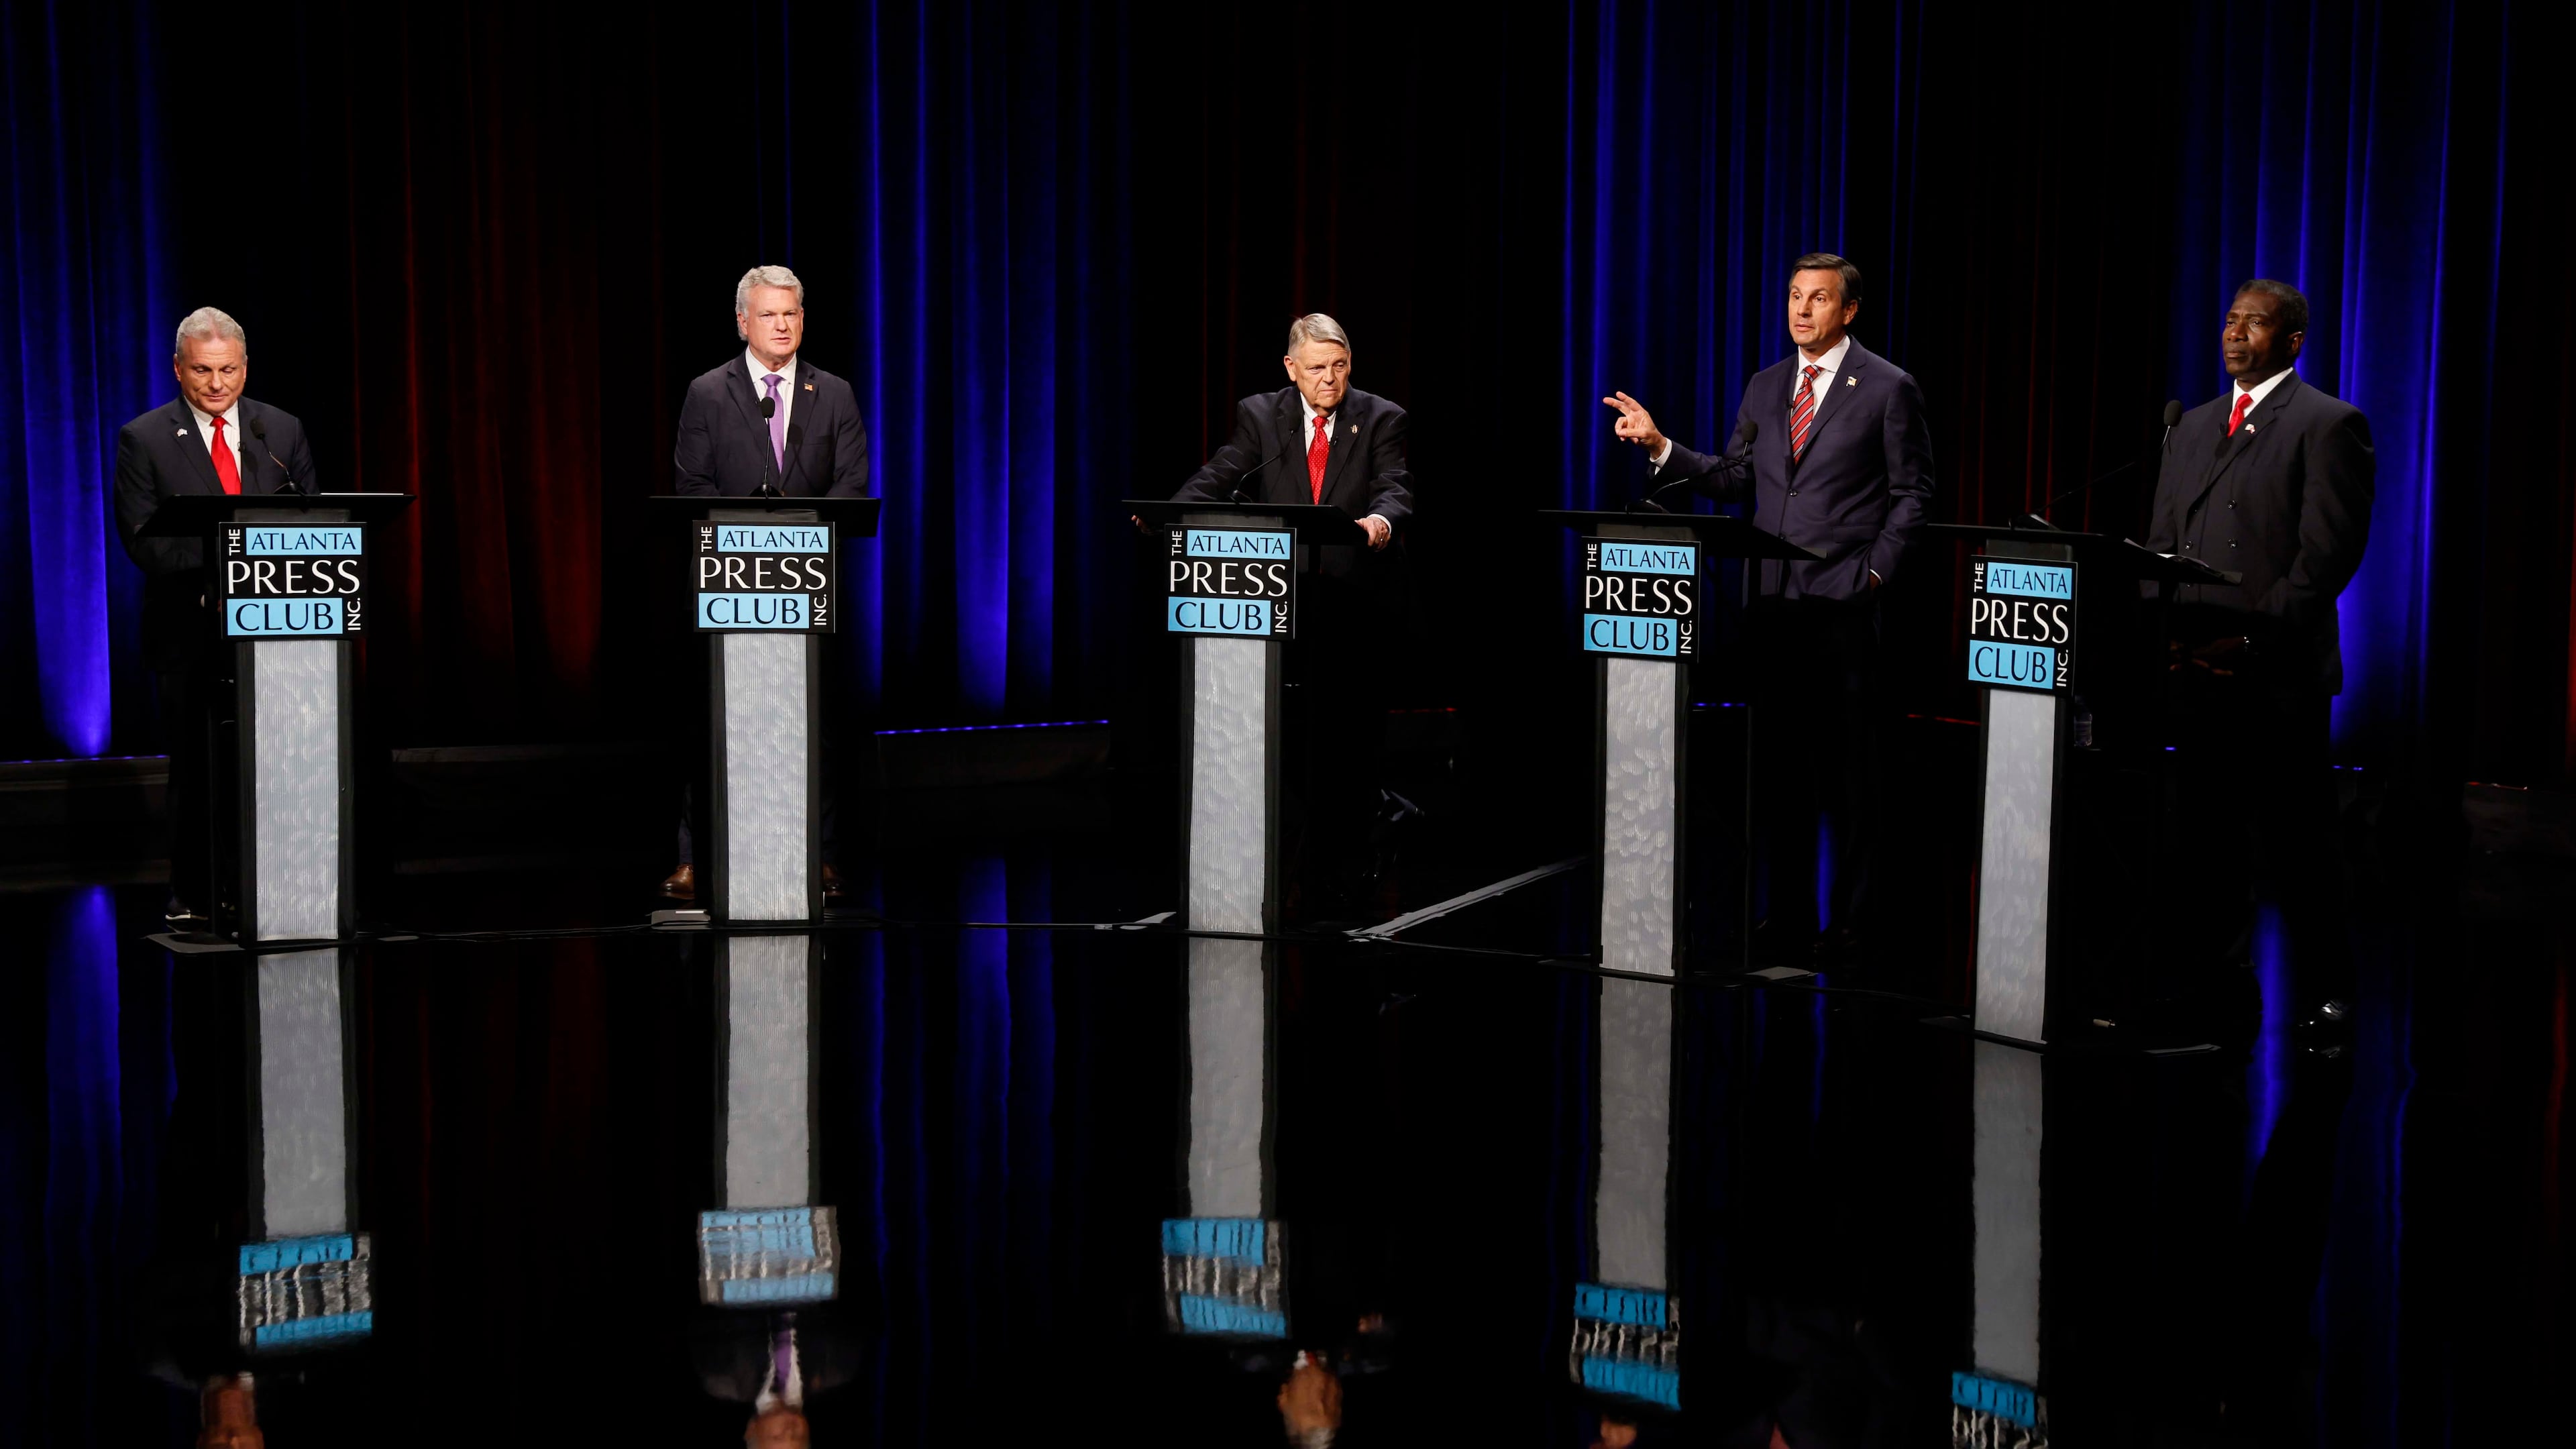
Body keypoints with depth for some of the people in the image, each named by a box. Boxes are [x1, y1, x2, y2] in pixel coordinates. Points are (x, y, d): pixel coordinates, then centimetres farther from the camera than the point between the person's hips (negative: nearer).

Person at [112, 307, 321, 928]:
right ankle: (192, 896, 10)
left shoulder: (283, 432, 10)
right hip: (191, 634, -2)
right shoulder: (144, 440, 1)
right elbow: (142, 541, -7)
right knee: (195, 770, 3)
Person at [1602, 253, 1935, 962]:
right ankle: (1788, 916, 17)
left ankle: (1846, 922, 6)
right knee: (1777, 763, 8)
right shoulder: (1765, 387, 15)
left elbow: (1912, 493, -1)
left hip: (1844, 604, -5)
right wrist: (1661, 445, 4)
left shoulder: (1889, 389, -1)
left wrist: (1876, 571, -9)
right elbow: (1734, 478, 14)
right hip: (1772, 601, 5)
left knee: (1848, 768, -1)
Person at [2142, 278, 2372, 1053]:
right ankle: (2215, 982, 15)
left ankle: (2325, 997, 7)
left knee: (2293, 848, -3)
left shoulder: (2330, 425, -2)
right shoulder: (2193, 427, 19)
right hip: (2195, 671, 6)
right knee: (2205, 842, 8)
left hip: (2279, 675, -6)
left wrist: (2252, 642, -17)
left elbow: (2329, 552, -10)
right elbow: (2160, 543, 19)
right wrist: (2169, 634, 2)